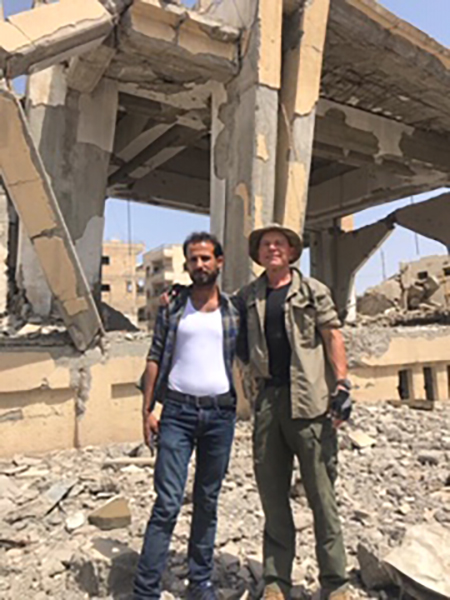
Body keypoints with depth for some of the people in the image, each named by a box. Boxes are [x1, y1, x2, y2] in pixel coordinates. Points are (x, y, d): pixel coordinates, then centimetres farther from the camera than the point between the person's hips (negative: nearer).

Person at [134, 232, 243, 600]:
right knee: (168, 503, -4)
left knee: (208, 501, 12)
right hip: (178, 410, -1)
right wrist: (148, 409, -2)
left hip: (220, 411, 2)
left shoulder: (233, 310, 7)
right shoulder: (172, 308, 5)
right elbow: (155, 359, 4)